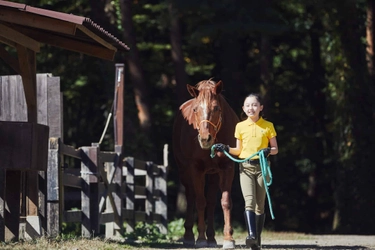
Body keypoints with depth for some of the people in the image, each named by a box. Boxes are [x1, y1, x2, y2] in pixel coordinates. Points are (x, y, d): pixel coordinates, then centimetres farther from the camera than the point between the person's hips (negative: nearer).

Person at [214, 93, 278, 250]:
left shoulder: (268, 126, 4)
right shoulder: (240, 126, 8)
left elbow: (275, 149, 7)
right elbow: (239, 151, 14)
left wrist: (268, 151, -15)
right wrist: (226, 149, -4)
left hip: (262, 167, 0)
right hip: (245, 167, 0)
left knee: (260, 205, 4)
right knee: (249, 202, -18)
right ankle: (252, 235, -30)